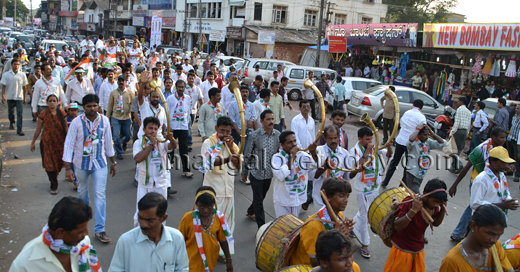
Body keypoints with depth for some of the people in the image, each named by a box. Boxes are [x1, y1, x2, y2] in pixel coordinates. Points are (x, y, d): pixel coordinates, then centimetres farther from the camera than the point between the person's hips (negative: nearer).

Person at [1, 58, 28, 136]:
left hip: (19, 97, -1)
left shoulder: (22, 75, 2)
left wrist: (24, 98, 9)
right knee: (10, 112, 16)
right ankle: (11, 123, 45)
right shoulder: (6, 75, 0)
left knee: (20, 113, -9)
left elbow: (24, 87, 8)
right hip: (10, 97, 1)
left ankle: (19, 130, -8)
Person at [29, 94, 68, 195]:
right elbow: (38, 130, 2)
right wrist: (33, 142, 6)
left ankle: (55, 174, 42)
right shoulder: (43, 115, -6)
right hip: (47, 143, -2)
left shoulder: (62, 114, -1)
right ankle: (54, 186, 12)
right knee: (49, 164, -1)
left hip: (60, 142, 2)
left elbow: (66, 128, 7)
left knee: (59, 163, 8)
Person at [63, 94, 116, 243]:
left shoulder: (104, 121, -6)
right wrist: (68, 168, -17)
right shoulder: (77, 122, -14)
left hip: (99, 163, 0)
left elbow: (108, 142, 4)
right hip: (81, 163, 0)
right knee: (82, 191, 20)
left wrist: (113, 162, 9)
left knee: (100, 195, -6)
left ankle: (100, 230, -1)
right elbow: (68, 144, -13)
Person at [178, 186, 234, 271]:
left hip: (211, 261, 2)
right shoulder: (188, 218, -16)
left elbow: (223, 240, 1)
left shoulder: (219, 218, -10)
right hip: (192, 262, -2)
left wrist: (228, 260, 8)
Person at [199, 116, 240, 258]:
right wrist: (227, 159, -37)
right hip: (213, 189, -5)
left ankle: (225, 250, 25)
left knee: (227, 220, 12)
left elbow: (238, 165, 0)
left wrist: (231, 147, -10)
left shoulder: (232, 143, 9)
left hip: (228, 188, 5)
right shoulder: (208, 142, -6)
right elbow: (210, 163, -22)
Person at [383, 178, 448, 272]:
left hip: (419, 250, 6)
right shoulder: (409, 202, -27)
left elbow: (435, 223, 10)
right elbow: (397, 227, -30)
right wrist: (413, 211, -41)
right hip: (402, 249, -6)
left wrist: (443, 209, -9)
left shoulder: (434, 205, -8)